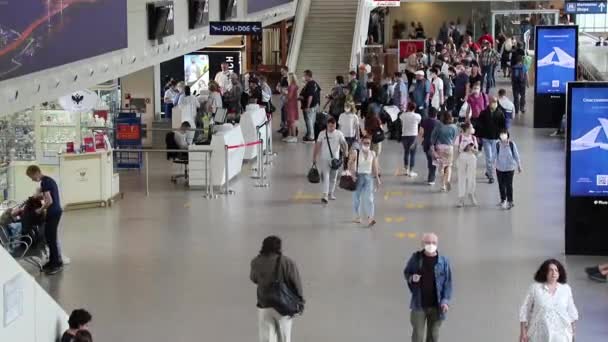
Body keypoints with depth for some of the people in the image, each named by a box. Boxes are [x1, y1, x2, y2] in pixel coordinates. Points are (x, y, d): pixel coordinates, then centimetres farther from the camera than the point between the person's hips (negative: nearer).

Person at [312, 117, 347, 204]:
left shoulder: (339, 134, -1)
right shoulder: (322, 134, -1)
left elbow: (344, 144, -7)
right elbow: (317, 146, 1)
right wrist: (314, 157, -1)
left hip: (335, 159, 2)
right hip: (324, 158, -2)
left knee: (333, 178, 12)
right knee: (325, 177, -10)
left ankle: (331, 193, 29)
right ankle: (325, 195, -16)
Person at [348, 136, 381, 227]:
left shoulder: (372, 154, 2)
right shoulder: (355, 153, -7)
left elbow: (375, 167, 8)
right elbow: (350, 165, -7)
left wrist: (377, 178, 7)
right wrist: (353, 175, -18)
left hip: (369, 177, 1)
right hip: (358, 176, -1)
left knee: (369, 198, -9)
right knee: (357, 197, 11)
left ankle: (370, 218, -17)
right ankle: (357, 216, 27)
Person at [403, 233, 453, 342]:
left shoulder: (443, 261, -3)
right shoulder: (416, 258, -2)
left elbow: (448, 282, -1)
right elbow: (406, 272, 12)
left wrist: (445, 300, -11)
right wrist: (411, 278, -12)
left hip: (436, 306, 0)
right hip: (419, 304, 0)